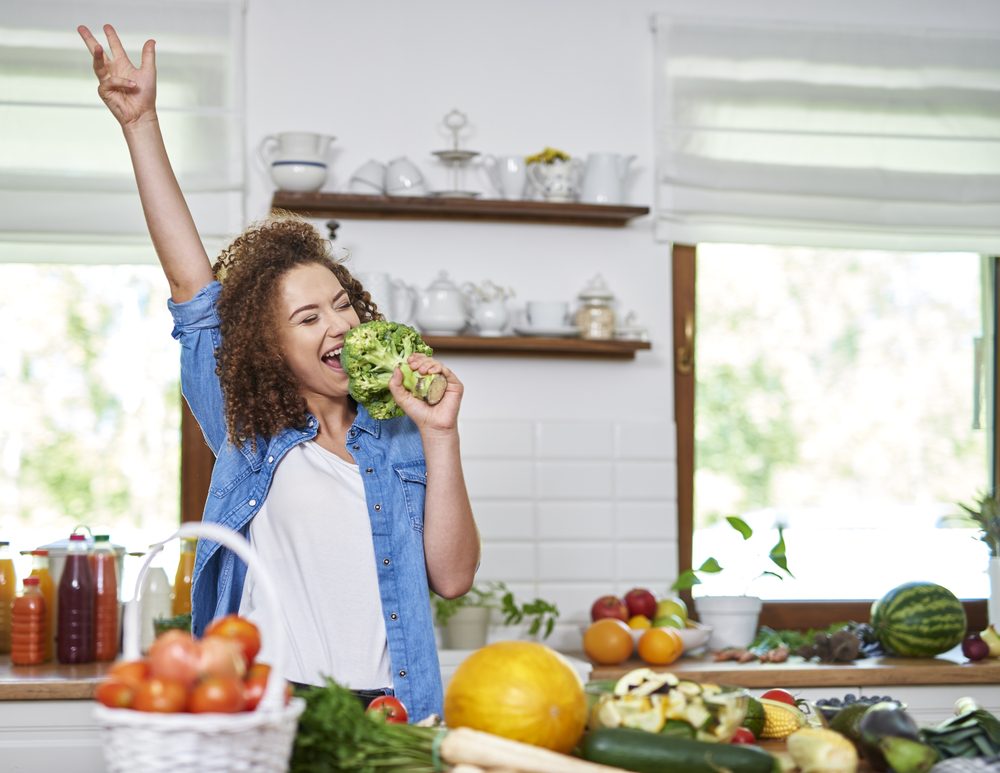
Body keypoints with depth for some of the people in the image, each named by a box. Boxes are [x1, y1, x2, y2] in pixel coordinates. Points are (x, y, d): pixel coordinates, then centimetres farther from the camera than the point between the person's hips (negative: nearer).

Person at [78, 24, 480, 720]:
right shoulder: (248, 433, 8)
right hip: (268, 709, -1)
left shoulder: (399, 444, 11)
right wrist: (140, 121, 1)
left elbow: (452, 577, 2)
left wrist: (440, 435, -4)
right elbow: (189, 277, 4)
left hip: (390, 715, 1)